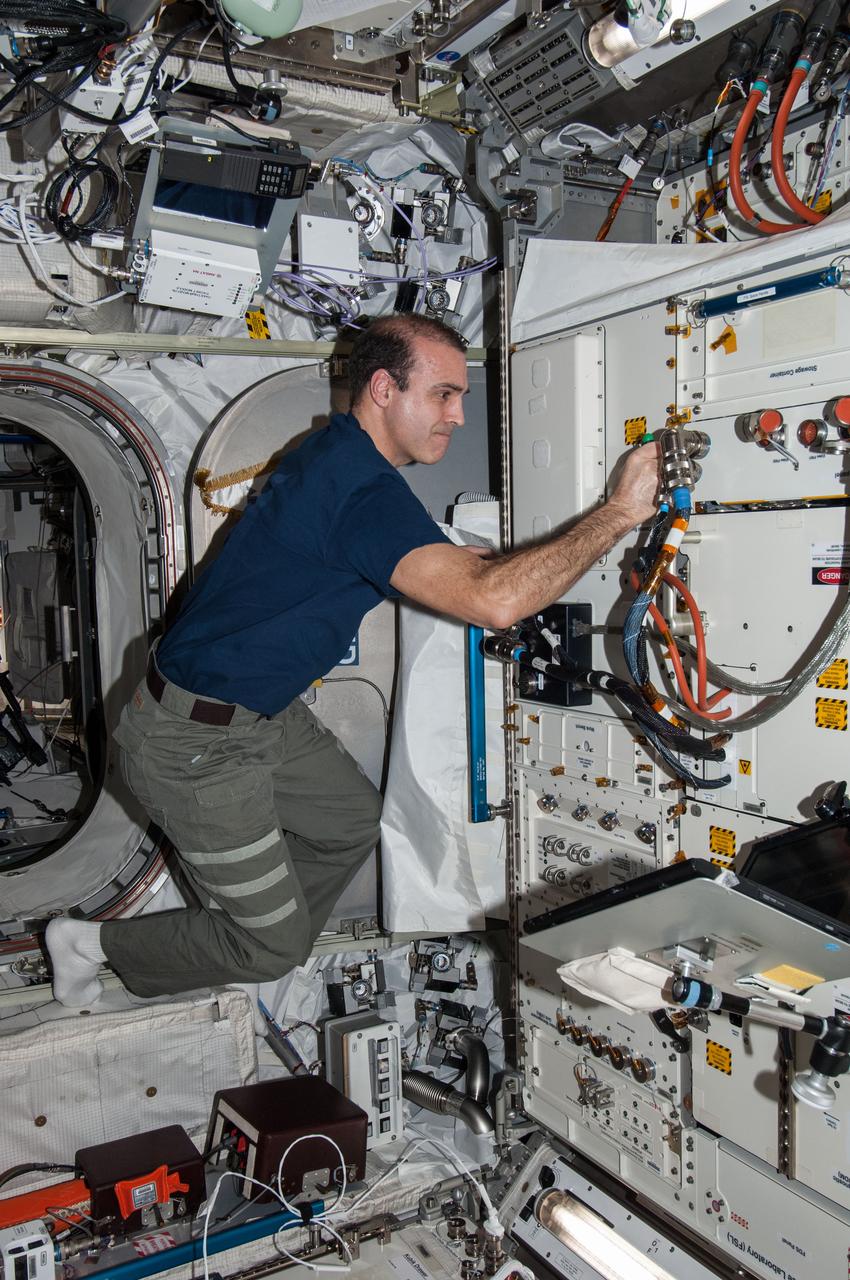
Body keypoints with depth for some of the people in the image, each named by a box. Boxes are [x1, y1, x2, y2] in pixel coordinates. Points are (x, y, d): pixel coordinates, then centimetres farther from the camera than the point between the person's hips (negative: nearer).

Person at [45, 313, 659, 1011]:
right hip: (194, 742, -10)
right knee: (274, 942, 2)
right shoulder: (365, 492, -28)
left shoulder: (338, 451, 5)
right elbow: (492, 600, -39)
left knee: (352, 818, 21)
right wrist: (621, 512, -31)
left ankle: (236, 961, 35)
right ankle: (96, 943, 21)